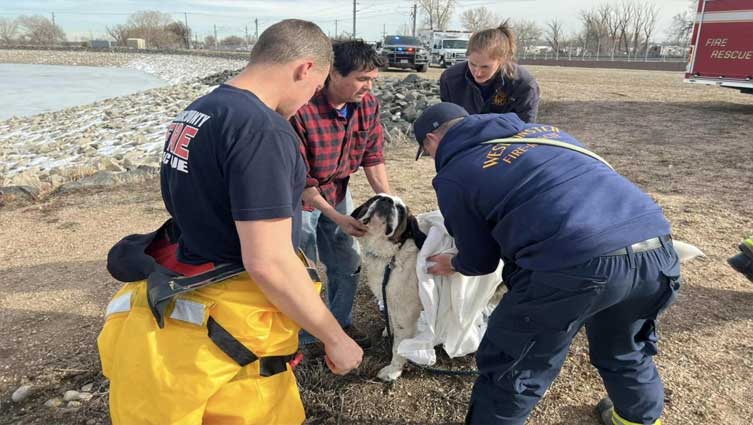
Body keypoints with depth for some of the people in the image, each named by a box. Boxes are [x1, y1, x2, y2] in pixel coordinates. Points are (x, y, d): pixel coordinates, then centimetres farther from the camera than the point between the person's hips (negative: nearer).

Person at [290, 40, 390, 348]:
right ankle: (302, 337, 27)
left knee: (348, 266, 13)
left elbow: (372, 156, -3)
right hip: (299, 198, -5)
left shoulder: (368, 104, -12)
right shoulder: (301, 111, -31)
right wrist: (336, 217, -24)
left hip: (337, 192, 6)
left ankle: (340, 323, 36)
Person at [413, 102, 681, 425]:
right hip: (655, 248, 8)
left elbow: (481, 259, 17)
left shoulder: (452, 176, 10)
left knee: (509, 371, 16)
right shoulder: (540, 130, 28)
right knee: (622, 348, 36)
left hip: (575, 265, -7)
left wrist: (454, 265, 40)